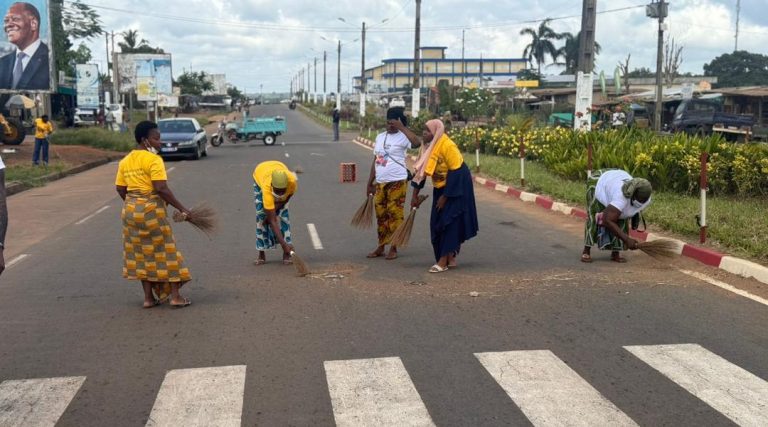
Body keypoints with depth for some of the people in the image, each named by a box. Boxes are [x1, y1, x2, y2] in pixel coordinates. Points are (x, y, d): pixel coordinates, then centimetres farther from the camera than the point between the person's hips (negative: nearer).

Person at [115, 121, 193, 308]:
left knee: (142, 255, 13)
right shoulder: (153, 159, -14)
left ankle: (149, 297, 18)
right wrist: (181, 208, -17)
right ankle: (175, 296, 9)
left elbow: (120, 189, 10)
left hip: (131, 211, 7)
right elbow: (161, 189, -21)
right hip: (152, 210, -7)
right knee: (165, 252, 4)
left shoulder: (125, 161, 8)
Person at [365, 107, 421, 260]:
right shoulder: (380, 137, 12)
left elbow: (417, 143, -32)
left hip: (397, 182, -6)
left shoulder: (402, 137, -8)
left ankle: (394, 248, 7)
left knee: (395, 214, -2)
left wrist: (402, 127, -27)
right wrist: (370, 183, 16)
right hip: (380, 183, 7)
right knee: (381, 215, 12)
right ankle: (381, 247, 22)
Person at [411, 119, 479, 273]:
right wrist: (415, 195, 2)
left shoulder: (447, 146, -24)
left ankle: (444, 261, -8)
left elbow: (455, 173, -24)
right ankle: (450, 259, 15)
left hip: (457, 187, -8)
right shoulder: (428, 146, -1)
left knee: (449, 221, -11)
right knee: (437, 224, 5)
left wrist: (445, 196, -21)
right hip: (440, 187, 8)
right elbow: (421, 171, 3)